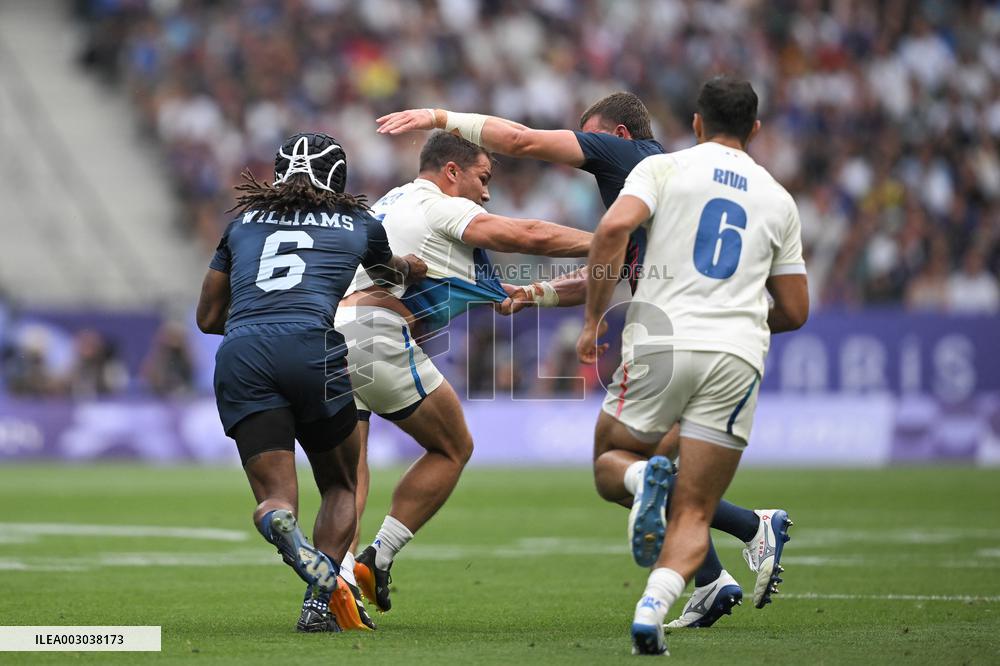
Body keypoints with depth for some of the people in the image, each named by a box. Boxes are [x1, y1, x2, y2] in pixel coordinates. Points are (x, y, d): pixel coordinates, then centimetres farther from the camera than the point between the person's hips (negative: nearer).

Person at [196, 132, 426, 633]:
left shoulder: (243, 222, 26)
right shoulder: (359, 225, 23)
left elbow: (209, 318, 31)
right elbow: (401, 271, 45)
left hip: (239, 356, 1)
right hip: (312, 349, -1)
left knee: (275, 498, 2)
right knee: (342, 488, 17)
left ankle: (280, 523, -37)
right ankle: (320, 604, -6)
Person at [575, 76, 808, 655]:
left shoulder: (664, 168, 8)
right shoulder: (778, 199, 18)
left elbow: (614, 228, -11)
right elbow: (795, 311, 19)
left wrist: (594, 319, -3)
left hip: (661, 342, -2)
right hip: (737, 357, 2)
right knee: (693, 516, 3)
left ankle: (645, 478, -14)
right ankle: (653, 605, -25)